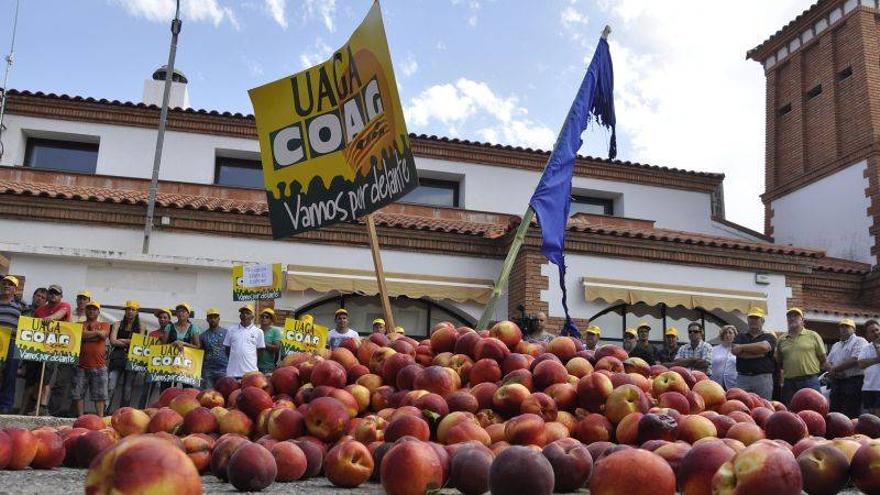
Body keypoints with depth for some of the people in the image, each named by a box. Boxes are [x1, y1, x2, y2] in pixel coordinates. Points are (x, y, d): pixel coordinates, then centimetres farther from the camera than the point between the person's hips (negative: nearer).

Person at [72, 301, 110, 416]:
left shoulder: (104, 325, 12)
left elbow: (103, 334, -10)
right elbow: (81, 334, -10)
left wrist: (87, 334, -3)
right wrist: (96, 333, -5)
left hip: (99, 366, -1)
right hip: (81, 365, 1)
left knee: (100, 395, -2)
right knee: (78, 394, 3)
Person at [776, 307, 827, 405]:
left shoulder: (813, 336, 4)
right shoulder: (782, 340, 12)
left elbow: (823, 359, 7)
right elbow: (778, 362, 17)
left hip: (810, 382, -3)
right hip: (788, 383, 3)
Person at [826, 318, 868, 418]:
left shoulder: (859, 341, 2)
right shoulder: (836, 345, 25)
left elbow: (855, 360, -13)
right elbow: (827, 363, 19)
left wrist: (835, 369, -6)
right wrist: (833, 371, -6)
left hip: (853, 381, -7)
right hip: (836, 382, 7)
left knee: (851, 416, -10)